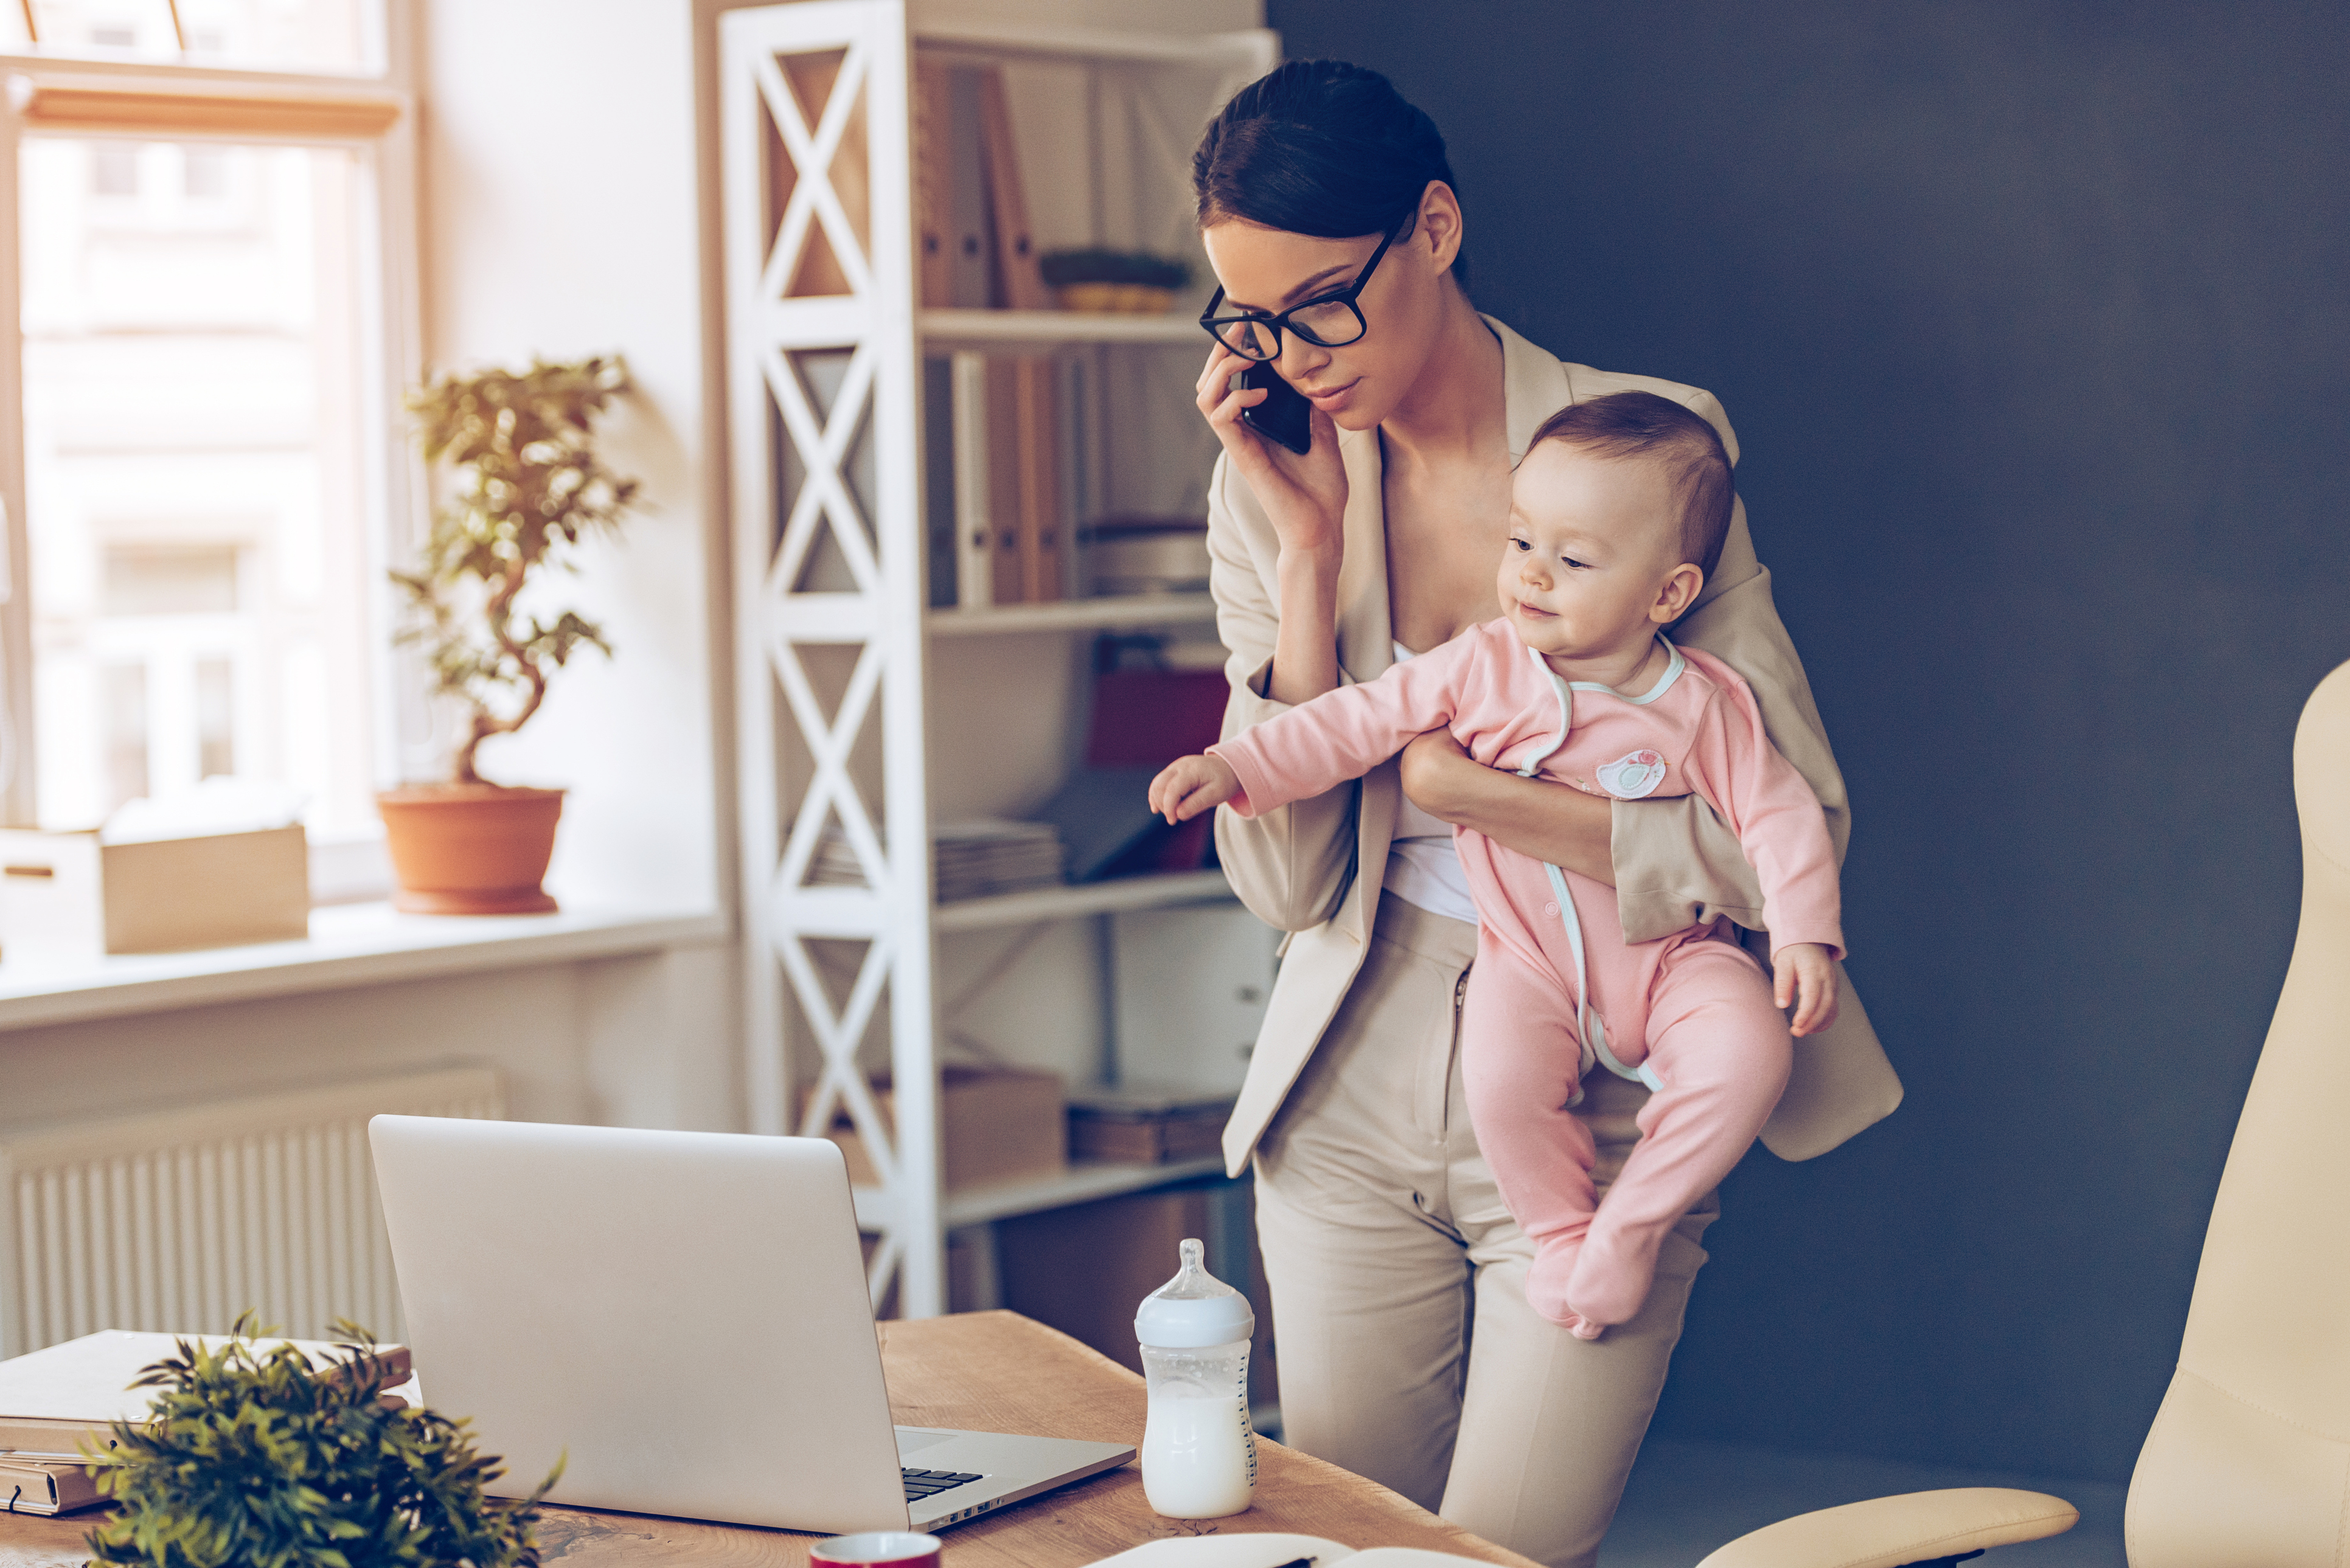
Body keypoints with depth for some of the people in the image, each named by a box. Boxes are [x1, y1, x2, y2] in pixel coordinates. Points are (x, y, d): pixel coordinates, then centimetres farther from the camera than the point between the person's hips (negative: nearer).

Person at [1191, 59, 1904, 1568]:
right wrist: (1310, 554, -12)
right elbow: (1285, 881, -7)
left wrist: (1480, 796, -16)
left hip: (1593, 1104, -3)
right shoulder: (1271, 486, 1)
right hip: (1354, 1093, 4)